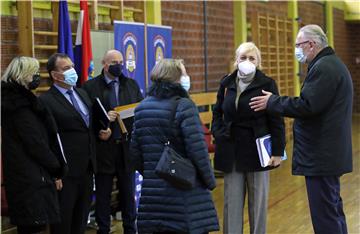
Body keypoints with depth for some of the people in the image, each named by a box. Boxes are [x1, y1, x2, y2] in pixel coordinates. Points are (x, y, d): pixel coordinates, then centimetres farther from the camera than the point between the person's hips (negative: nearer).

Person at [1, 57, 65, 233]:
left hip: (23, 173, 10)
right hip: (30, 175, -10)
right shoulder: (20, 103, -15)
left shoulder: (15, 98, 13)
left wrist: (53, 165, 11)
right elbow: (35, 142, -17)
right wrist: (57, 166, -5)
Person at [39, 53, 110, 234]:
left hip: (87, 167, 7)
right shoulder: (46, 101, -13)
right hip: (66, 171, -7)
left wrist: (103, 130, 4)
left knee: (81, 219, 17)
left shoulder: (82, 94, 12)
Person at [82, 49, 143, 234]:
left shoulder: (132, 85, 10)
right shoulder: (90, 86, -3)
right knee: (103, 194, 7)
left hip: (127, 147, 3)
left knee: (128, 192, 13)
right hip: (104, 148, -3)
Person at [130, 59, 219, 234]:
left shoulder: (142, 107, 8)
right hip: (186, 190, -6)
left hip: (154, 191, 6)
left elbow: (135, 151, 10)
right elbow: (198, 149, -17)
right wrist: (210, 180, -4)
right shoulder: (184, 106, -12)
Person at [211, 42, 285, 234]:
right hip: (231, 151, 3)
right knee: (231, 202, 6)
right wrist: (219, 135, -1)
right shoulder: (226, 83, 6)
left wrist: (277, 151, -10)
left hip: (257, 150, -3)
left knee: (258, 202, 7)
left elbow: (276, 120, -7)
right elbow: (217, 113, 15)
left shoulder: (267, 84, -5)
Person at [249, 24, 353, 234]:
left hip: (321, 155, -11)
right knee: (333, 208, 19)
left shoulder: (323, 68, -18)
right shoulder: (331, 64, 17)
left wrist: (272, 102, -14)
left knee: (325, 216, -5)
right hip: (329, 152, 11)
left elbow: (306, 106, -25)